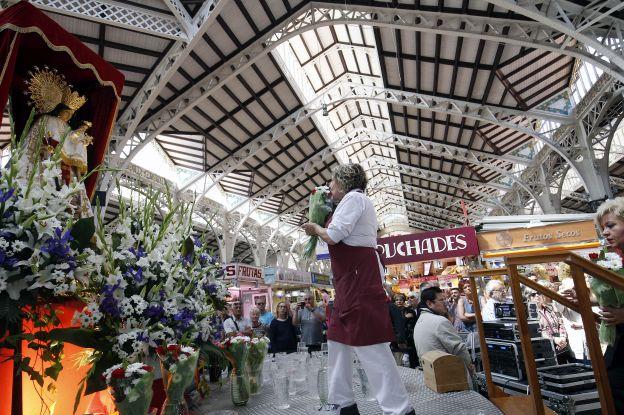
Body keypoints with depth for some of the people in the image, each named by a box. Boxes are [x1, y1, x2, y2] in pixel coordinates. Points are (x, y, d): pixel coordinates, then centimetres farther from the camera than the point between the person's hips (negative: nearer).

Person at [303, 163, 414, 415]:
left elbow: (332, 236, -15)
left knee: (368, 343, -10)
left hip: (359, 277, -11)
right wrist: (321, 229, 19)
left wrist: (315, 228, 3)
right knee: (337, 340, 13)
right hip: (351, 279, 11)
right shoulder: (356, 202, 25)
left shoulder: (353, 198, -6)